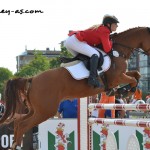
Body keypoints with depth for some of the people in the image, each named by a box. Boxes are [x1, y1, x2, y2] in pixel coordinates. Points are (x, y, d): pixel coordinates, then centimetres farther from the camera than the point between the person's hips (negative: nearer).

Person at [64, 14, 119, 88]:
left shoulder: (100, 27, 18)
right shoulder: (104, 31, -9)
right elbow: (107, 49, -11)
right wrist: (110, 42, 8)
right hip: (75, 41, -10)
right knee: (95, 54, -20)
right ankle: (92, 78, -29)